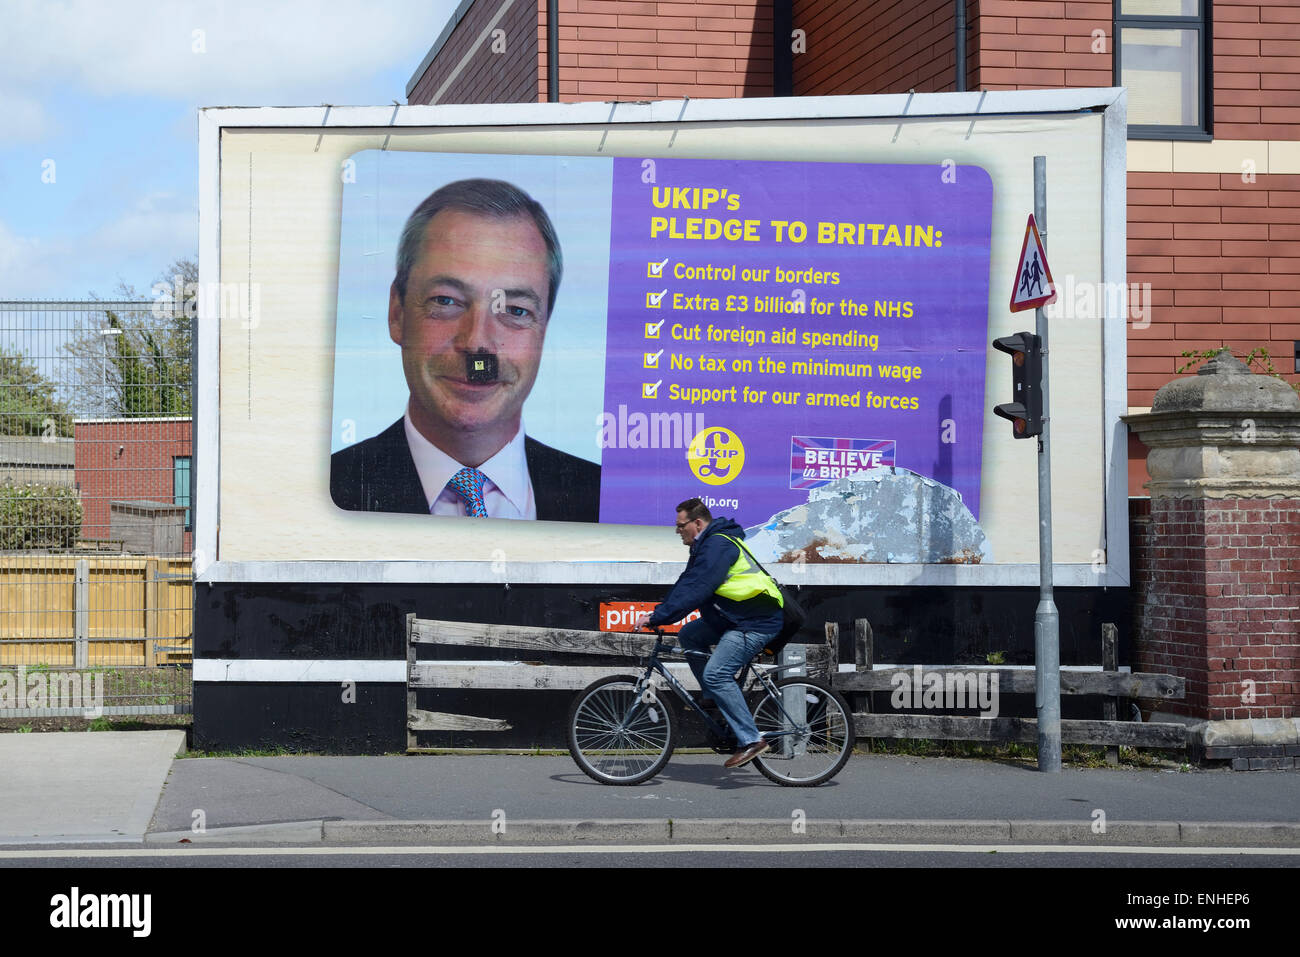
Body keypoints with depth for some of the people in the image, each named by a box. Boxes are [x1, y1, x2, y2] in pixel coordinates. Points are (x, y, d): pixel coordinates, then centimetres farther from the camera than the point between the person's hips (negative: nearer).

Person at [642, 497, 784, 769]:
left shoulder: (717, 546, -19)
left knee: (716, 674, -18)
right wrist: (658, 613, 9)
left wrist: (657, 617, -25)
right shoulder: (707, 545, 15)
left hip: (755, 623, -11)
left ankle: (751, 740, -17)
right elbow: (685, 585, 18)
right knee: (689, 635, 14)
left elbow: (694, 591, -26)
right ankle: (715, 699, 17)